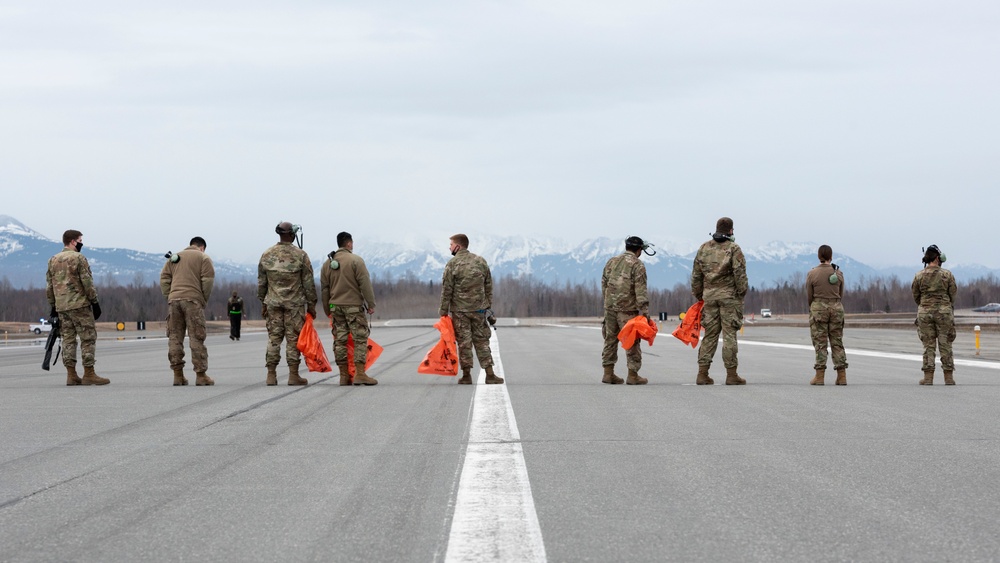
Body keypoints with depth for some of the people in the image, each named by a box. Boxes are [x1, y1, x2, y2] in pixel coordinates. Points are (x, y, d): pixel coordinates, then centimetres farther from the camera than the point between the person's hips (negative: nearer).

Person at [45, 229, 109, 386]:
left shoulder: (53, 260, 13)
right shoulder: (78, 258, -7)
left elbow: (49, 286, 14)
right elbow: (87, 283, -11)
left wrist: (53, 306, 19)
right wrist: (95, 302, -6)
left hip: (61, 307, 6)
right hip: (80, 305, -6)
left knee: (68, 339, 8)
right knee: (88, 338, -2)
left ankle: (71, 375, 6)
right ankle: (89, 374, -4)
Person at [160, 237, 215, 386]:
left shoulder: (174, 258, 21)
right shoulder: (203, 258, 7)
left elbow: (164, 279, 14)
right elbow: (208, 281, -4)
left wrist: (169, 297, 12)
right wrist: (204, 301, 4)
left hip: (174, 300, 4)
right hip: (193, 300, -4)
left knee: (175, 337, 6)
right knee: (196, 338, -3)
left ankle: (178, 374, 3)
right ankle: (201, 375, -6)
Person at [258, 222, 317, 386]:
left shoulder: (266, 255, 4)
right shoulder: (300, 255, -6)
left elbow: (261, 281, 9)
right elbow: (308, 282, -4)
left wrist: (263, 302, 18)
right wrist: (311, 304, 4)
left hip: (273, 303, 3)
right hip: (294, 303, -3)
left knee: (273, 338, 6)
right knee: (293, 339, 1)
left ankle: (271, 375, 4)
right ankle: (293, 375, 0)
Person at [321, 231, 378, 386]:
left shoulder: (327, 263, 10)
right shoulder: (356, 260, -8)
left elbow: (324, 288, 14)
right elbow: (365, 284, -11)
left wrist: (327, 309, 21)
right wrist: (371, 304, -5)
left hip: (336, 306, 6)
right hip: (354, 305, -6)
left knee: (340, 340, 7)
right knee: (360, 339, -2)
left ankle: (344, 376, 7)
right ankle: (360, 374, -10)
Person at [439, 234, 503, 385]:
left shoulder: (452, 264, -7)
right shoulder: (481, 262, 6)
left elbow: (447, 290, -7)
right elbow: (489, 287, 9)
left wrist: (443, 310, -1)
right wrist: (489, 307, 15)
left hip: (460, 310, -3)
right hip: (479, 309, 3)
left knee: (464, 342, 2)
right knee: (482, 341, 8)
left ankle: (466, 375, 4)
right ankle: (490, 375, 5)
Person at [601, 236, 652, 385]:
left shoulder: (611, 262, 12)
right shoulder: (637, 265, -8)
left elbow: (604, 284, 16)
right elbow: (640, 290, -14)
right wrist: (645, 311, -15)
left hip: (609, 307, 6)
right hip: (628, 309, -6)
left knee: (610, 339, 12)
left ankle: (608, 373, 13)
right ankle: (633, 375, 1)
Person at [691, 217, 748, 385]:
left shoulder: (704, 248, 10)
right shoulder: (733, 248, -5)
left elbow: (696, 275, 12)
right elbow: (740, 273, -12)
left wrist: (698, 295, 20)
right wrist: (741, 293, -3)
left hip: (709, 295, 4)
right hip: (729, 295, -4)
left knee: (709, 334, 8)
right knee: (729, 335, -2)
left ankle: (702, 373, 4)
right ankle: (731, 374, -2)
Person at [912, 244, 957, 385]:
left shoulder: (919, 276, -2)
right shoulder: (947, 275, -5)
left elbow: (916, 296, 6)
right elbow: (953, 294, 2)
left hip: (925, 311, 1)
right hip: (944, 311, -1)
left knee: (928, 345, 6)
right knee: (945, 345, 6)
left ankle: (928, 377, 1)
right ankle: (949, 377, 7)